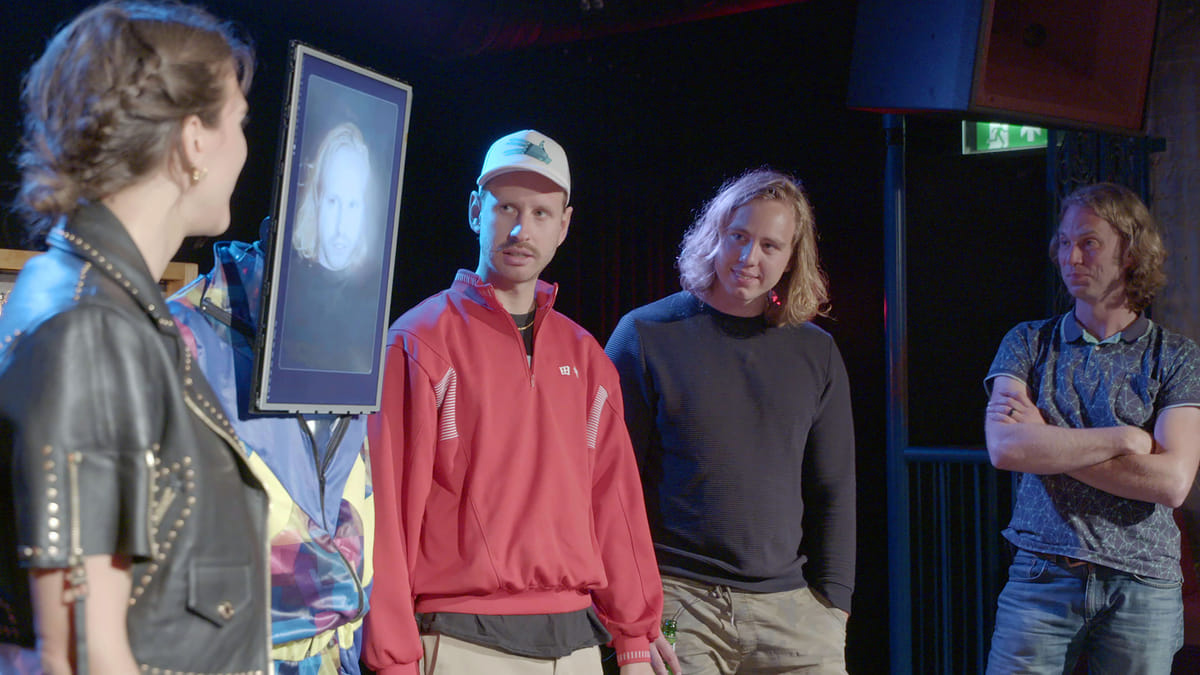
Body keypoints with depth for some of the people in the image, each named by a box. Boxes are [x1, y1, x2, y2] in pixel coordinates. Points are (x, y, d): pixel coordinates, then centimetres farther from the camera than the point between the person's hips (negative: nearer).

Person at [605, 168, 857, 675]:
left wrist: (833, 601, 5)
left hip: (790, 604, 3)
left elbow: (833, 491, 13)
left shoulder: (816, 353, 10)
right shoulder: (646, 334, 1)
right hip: (675, 598, -3)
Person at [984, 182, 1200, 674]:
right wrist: (1125, 438, -10)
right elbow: (1005, 448, -10)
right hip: (1040, 577, 1)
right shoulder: (1028, 343, 6)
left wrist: (1049, 443, -9)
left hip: (1142, 584, 0)